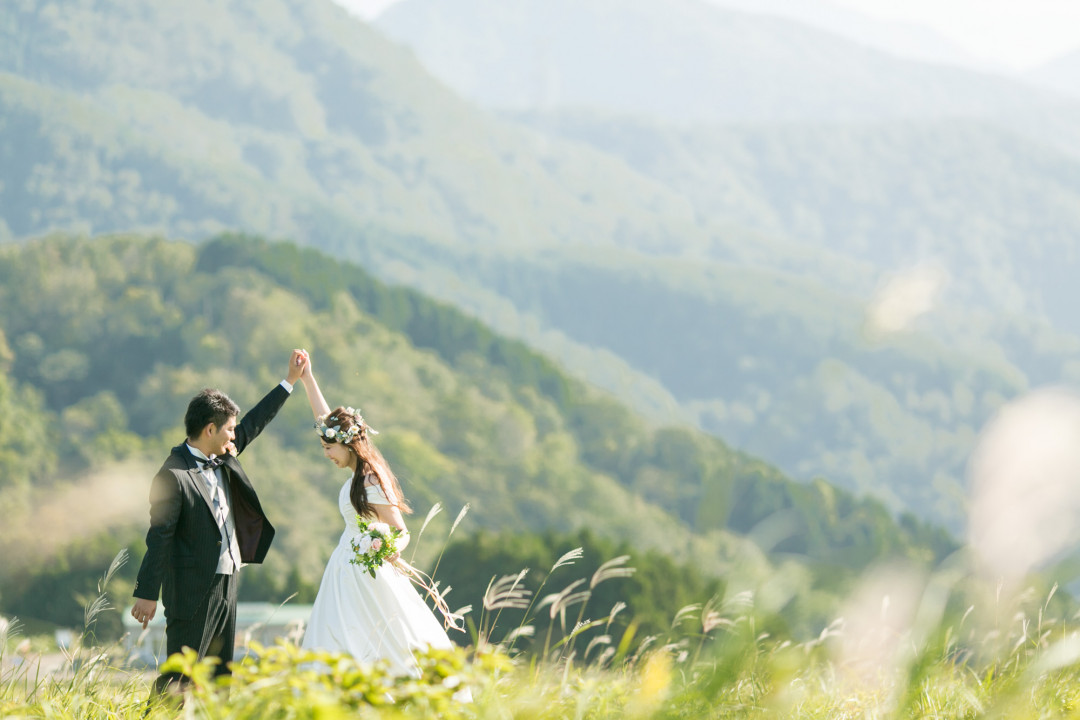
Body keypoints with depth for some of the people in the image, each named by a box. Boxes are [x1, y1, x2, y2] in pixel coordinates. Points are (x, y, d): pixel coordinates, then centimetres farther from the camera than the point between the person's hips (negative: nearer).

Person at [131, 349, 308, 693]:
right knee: (179, 678, -7)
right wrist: (147, 593, -19)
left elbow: (254, 423, 22)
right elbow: (159, 536, -18)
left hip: (226, 584, 9)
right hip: (192, 591, -9)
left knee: (220, 675, 14)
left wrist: (290, 381, 25)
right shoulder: (174, 476, -18)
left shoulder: (221, 458, 7)